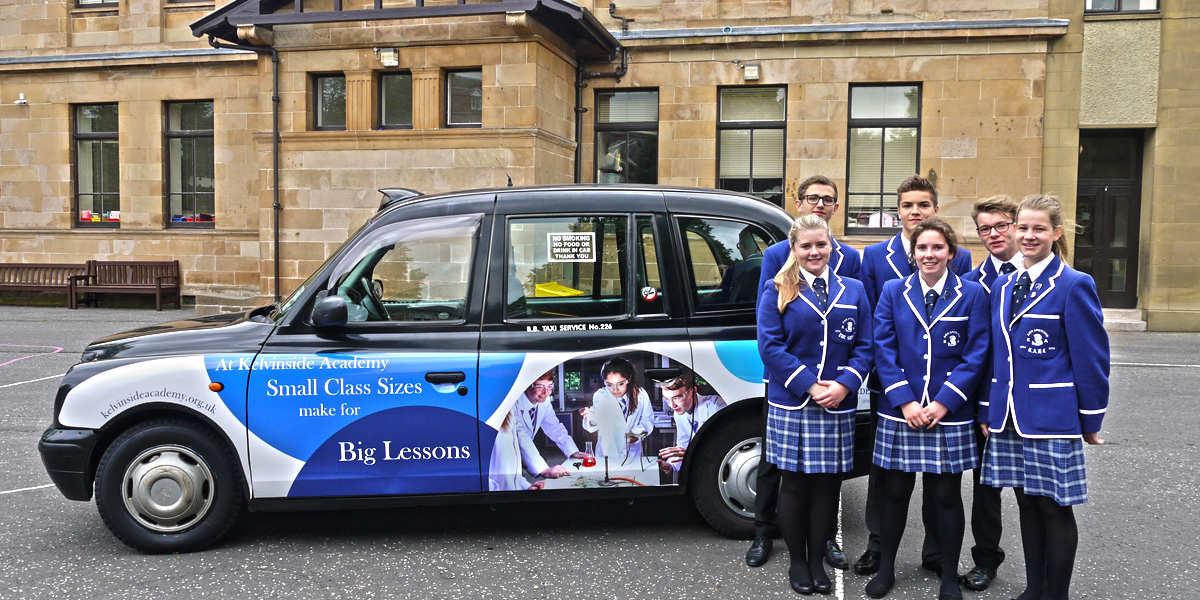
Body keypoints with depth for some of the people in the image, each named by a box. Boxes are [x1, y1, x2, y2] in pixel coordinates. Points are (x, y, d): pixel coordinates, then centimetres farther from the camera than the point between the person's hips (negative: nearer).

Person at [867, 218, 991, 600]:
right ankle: (885, 569, 25)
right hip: (900, 413, 1)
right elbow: (883, 350, -1)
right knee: (894, 492, 9)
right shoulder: (893, 292, 4)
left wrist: (943, 402, -12)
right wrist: (904, 401, -11)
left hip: (950, 414, -1)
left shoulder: (972, 295, 1)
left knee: (946, 496, 9)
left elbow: (975, 356, -3)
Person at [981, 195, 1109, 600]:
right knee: (1028, 505, 14)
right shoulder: (1003, 286, 10)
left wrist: (1090, 419, -6)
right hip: (1010, 415, 5)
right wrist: (990, 408, 10)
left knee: (1055, 508, 4)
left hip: (1052, 416, -5)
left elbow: (1091, 357, -7)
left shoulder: (1074, 285, -8)